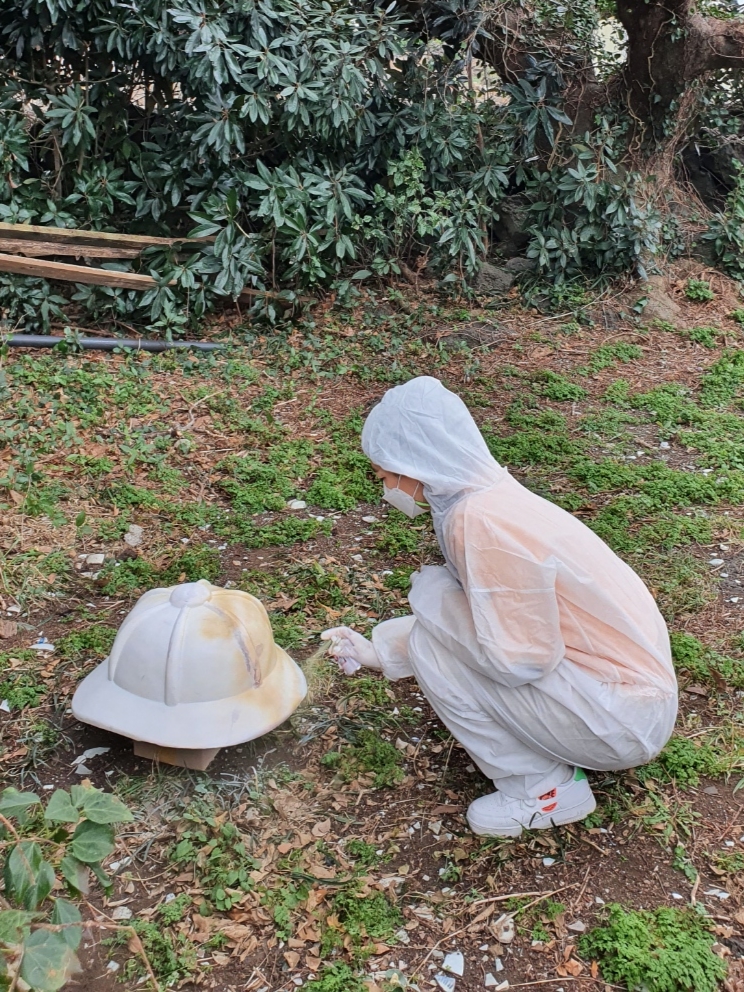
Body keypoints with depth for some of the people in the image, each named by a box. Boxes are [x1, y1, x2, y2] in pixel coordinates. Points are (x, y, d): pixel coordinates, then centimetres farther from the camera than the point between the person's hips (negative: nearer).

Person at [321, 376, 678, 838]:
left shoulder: (481, 520, -24)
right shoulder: (485, 495, 4)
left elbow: (520, 658, -23)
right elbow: (496, 623, 12)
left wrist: (432, 597, -9)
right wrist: (378, 652, 13)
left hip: (623, 722, -9)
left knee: (436, 640, -11)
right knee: (445, 623, 13)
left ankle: (540, 790, 1)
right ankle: (554, 749, 14)